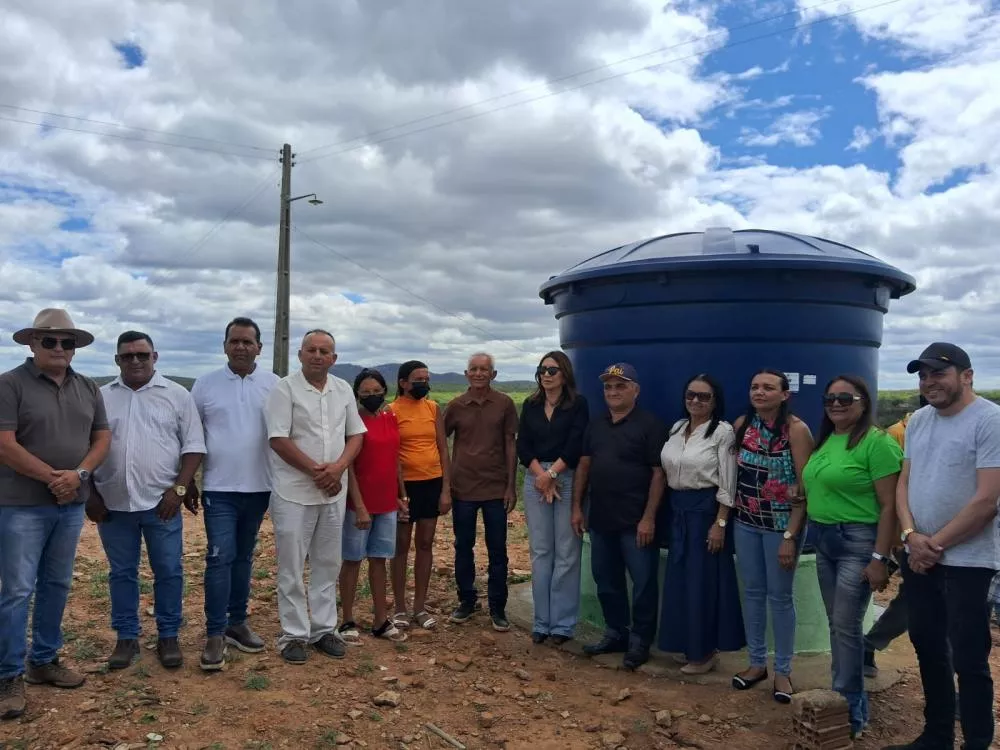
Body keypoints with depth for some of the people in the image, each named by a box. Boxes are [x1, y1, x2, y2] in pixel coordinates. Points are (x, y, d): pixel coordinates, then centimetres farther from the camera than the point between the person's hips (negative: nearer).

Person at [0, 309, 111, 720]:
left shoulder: (88, 388, 9)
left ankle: (44, 661, 27)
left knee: (57, 586, 14)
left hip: (72, 505, 5)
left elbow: (102, 438, 8)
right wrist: (52, 477, -15)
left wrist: (79, 474, -9)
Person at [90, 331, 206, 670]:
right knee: (122, 573, 12)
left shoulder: (177, 395, 0)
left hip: (162, 502, -2)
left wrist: (179, 489, -9)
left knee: (168, 572, 5)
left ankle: (168, 637, 19)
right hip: (113, 504, 2)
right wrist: (91, 495, 4)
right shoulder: (100, 397, 7)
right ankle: (127, 637, 24)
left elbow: (193, 446, -1)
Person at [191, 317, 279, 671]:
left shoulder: (274, 385, 0)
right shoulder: (205, 384, -1)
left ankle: (237, 622, 26)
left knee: (243, 557, 14)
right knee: (220, 557, -6)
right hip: (219, 488, -2)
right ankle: (214, 634, 4)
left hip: (258, 488, 2)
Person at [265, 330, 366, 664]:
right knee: (292, 567, 3)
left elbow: (356, 434, 8)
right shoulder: (285, 388, -7)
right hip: (294, 492, -5)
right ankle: (294, 635, 15)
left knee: (328, 564, 12)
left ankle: (324, 630, 24)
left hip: (334, 492, 5)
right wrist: (315, 470, -15)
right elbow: (279, 440, -13)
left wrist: (338, 467, -9)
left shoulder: (344, 390, 8)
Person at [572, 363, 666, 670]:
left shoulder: (649, 424, -9)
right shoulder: (596, 425, 10)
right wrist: (577, 507, 8)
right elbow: (584, 467, 13)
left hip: (635, 521, -6)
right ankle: (616, 634, 30)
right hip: (601, 519, 6)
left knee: (643, 582, 4)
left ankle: (640, 641, 18)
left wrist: (649, 517, -16)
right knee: (606, 581, 15)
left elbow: (659, 473, -12)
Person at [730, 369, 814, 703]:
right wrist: (727, 518, 4)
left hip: (781, 524, -4)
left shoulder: (796, 429, -13)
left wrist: (790, 536, -17)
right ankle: (757, 662, 27)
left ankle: (782, 671, 20)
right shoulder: (742, 424, 1)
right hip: (745, 523, 5)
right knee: (752, 593, 12)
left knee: (780, 597, 5)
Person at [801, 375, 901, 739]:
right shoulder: (826, 440, 10)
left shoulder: (877, 442, -14)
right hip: (823, 541, 7)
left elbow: (889, 505, -16)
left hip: (857, 543, -7)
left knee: (847, 626, -1)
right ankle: (841, 698, 28)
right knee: (836, 625, 15)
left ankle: (850, 711, 14)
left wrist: (880, 558, -19)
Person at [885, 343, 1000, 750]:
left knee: (967, 659, 0)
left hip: (967, 561, -7)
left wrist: (935, 544, -12)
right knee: (927, 647, 17)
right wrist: (910, 535, -7)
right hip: (918, 557, 7)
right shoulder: (917, 420, 7)